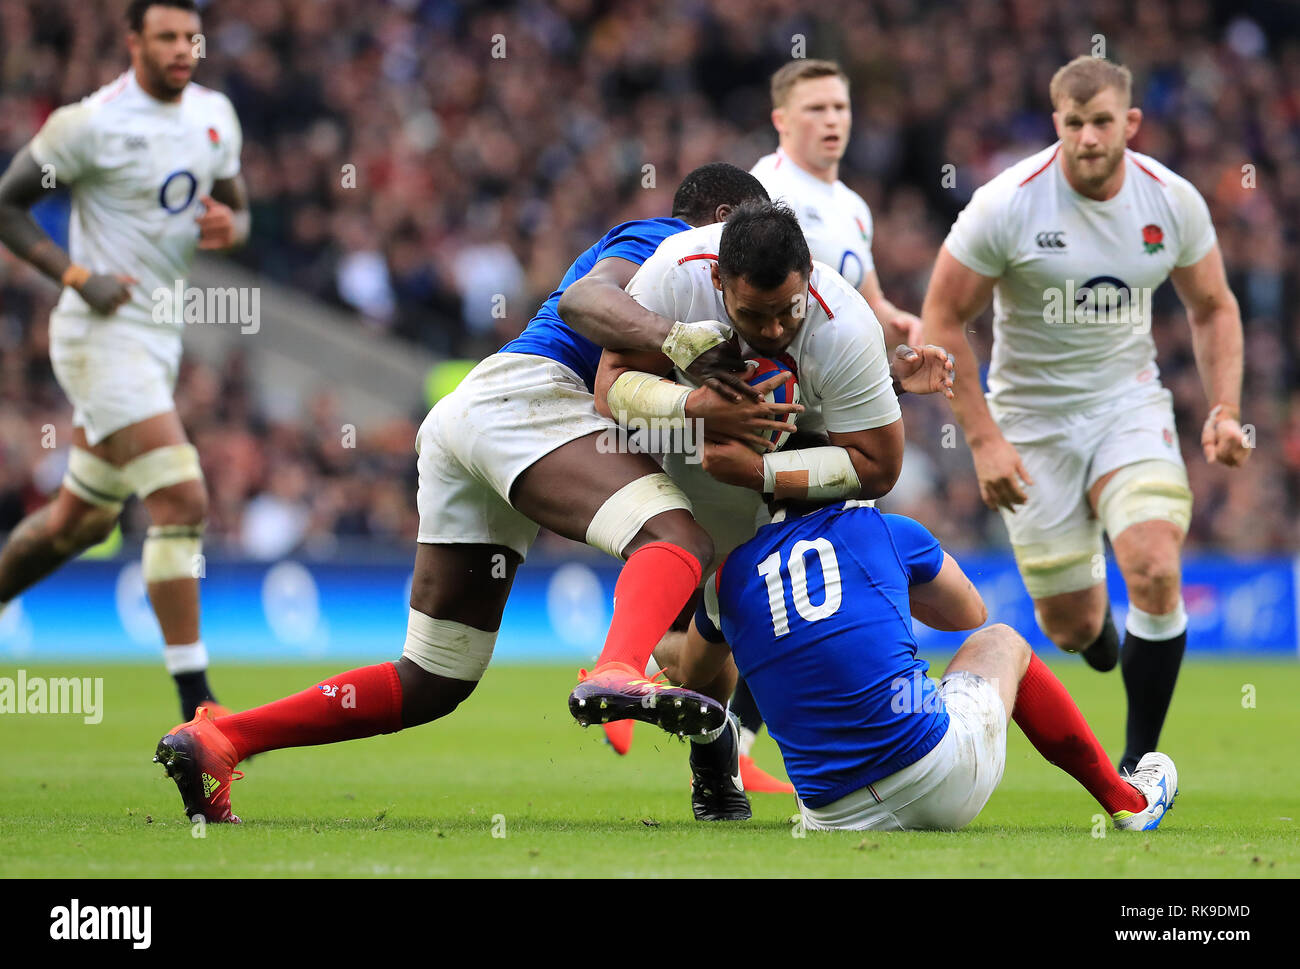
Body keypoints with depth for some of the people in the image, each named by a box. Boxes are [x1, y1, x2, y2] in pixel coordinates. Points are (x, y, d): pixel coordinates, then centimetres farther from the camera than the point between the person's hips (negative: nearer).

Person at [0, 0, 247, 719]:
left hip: (159, 337, 8)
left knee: (81, 519, 18)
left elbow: (235, 207, 17)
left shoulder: (214, 115, 8)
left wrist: (228, 227, -8)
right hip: (101, 336, -8)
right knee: (182, 500, -17)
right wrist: (78, 276, -18)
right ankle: (195, 699, -14)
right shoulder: (92, 123, -13)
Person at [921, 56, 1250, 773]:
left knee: (1155, 574, -23)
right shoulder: (1006, 205, -17)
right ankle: (1087, 603, 43)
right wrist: (983, 440, -15)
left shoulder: (1174, 202, -7)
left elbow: (1212, 308, 9)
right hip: (1031, 418, -1)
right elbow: (942, 321, -10)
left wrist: (1224, 411, -4)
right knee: (1069, 627, 2)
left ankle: (1141, 759, -6)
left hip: (1130, 404, 1)